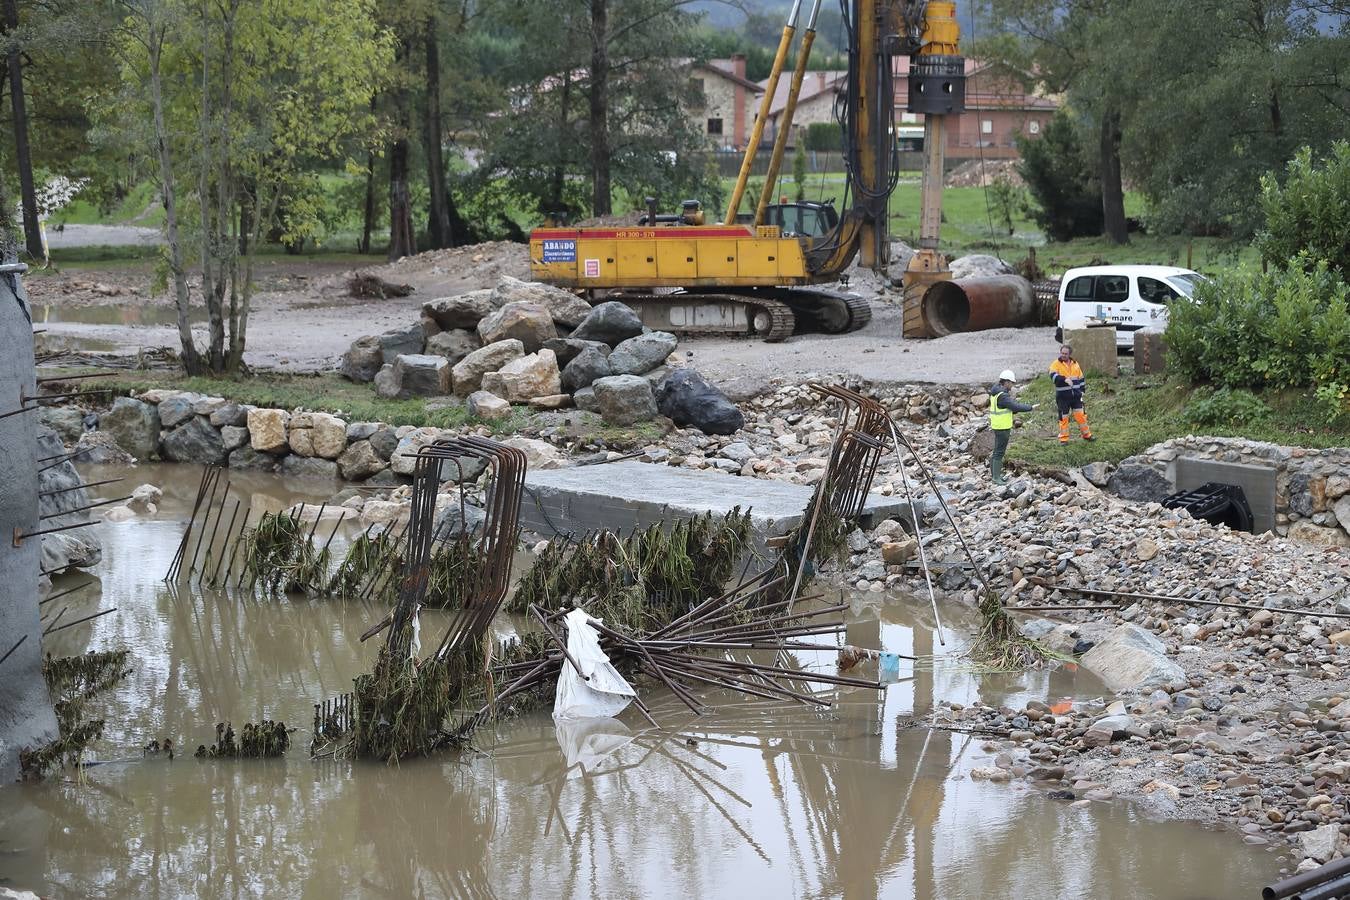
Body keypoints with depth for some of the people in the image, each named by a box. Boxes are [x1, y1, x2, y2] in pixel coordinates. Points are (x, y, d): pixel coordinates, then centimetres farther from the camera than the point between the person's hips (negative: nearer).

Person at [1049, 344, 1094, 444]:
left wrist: (1082, 390, 10)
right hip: (1063, 396, -3)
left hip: (1076, 395, 3)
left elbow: (1081, 378, 19)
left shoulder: (1075, 364, 10)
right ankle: (1064, 438, 10)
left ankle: (1086, 434, 15)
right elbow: (1054, 375, -25)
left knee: (1080, 415, 3)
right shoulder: (1056, 364, -5)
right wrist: (1065, 379, -39)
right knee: (1064, 417, 1)